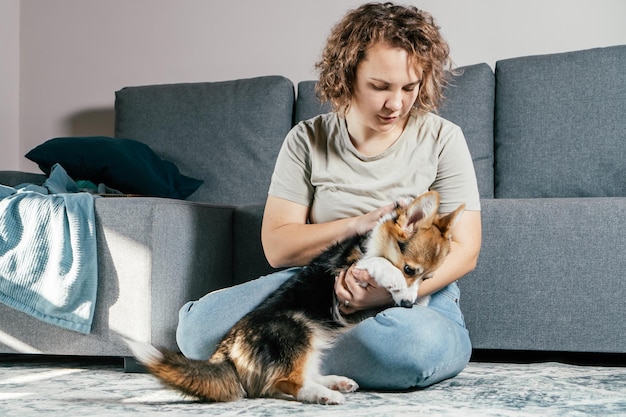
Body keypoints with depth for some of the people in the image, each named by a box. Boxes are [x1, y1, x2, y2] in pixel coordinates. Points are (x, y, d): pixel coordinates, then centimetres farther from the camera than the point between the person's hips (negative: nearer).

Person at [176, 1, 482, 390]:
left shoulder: (442, 139, 0)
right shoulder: (308, 140, 4)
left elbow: (463, 250, -5)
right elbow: (277, 246, 0)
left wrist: (389, 292, -23)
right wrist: (358, 225, -15)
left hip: (419, 293, 0)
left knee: (415, 341, -40)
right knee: (198, 325, -22)